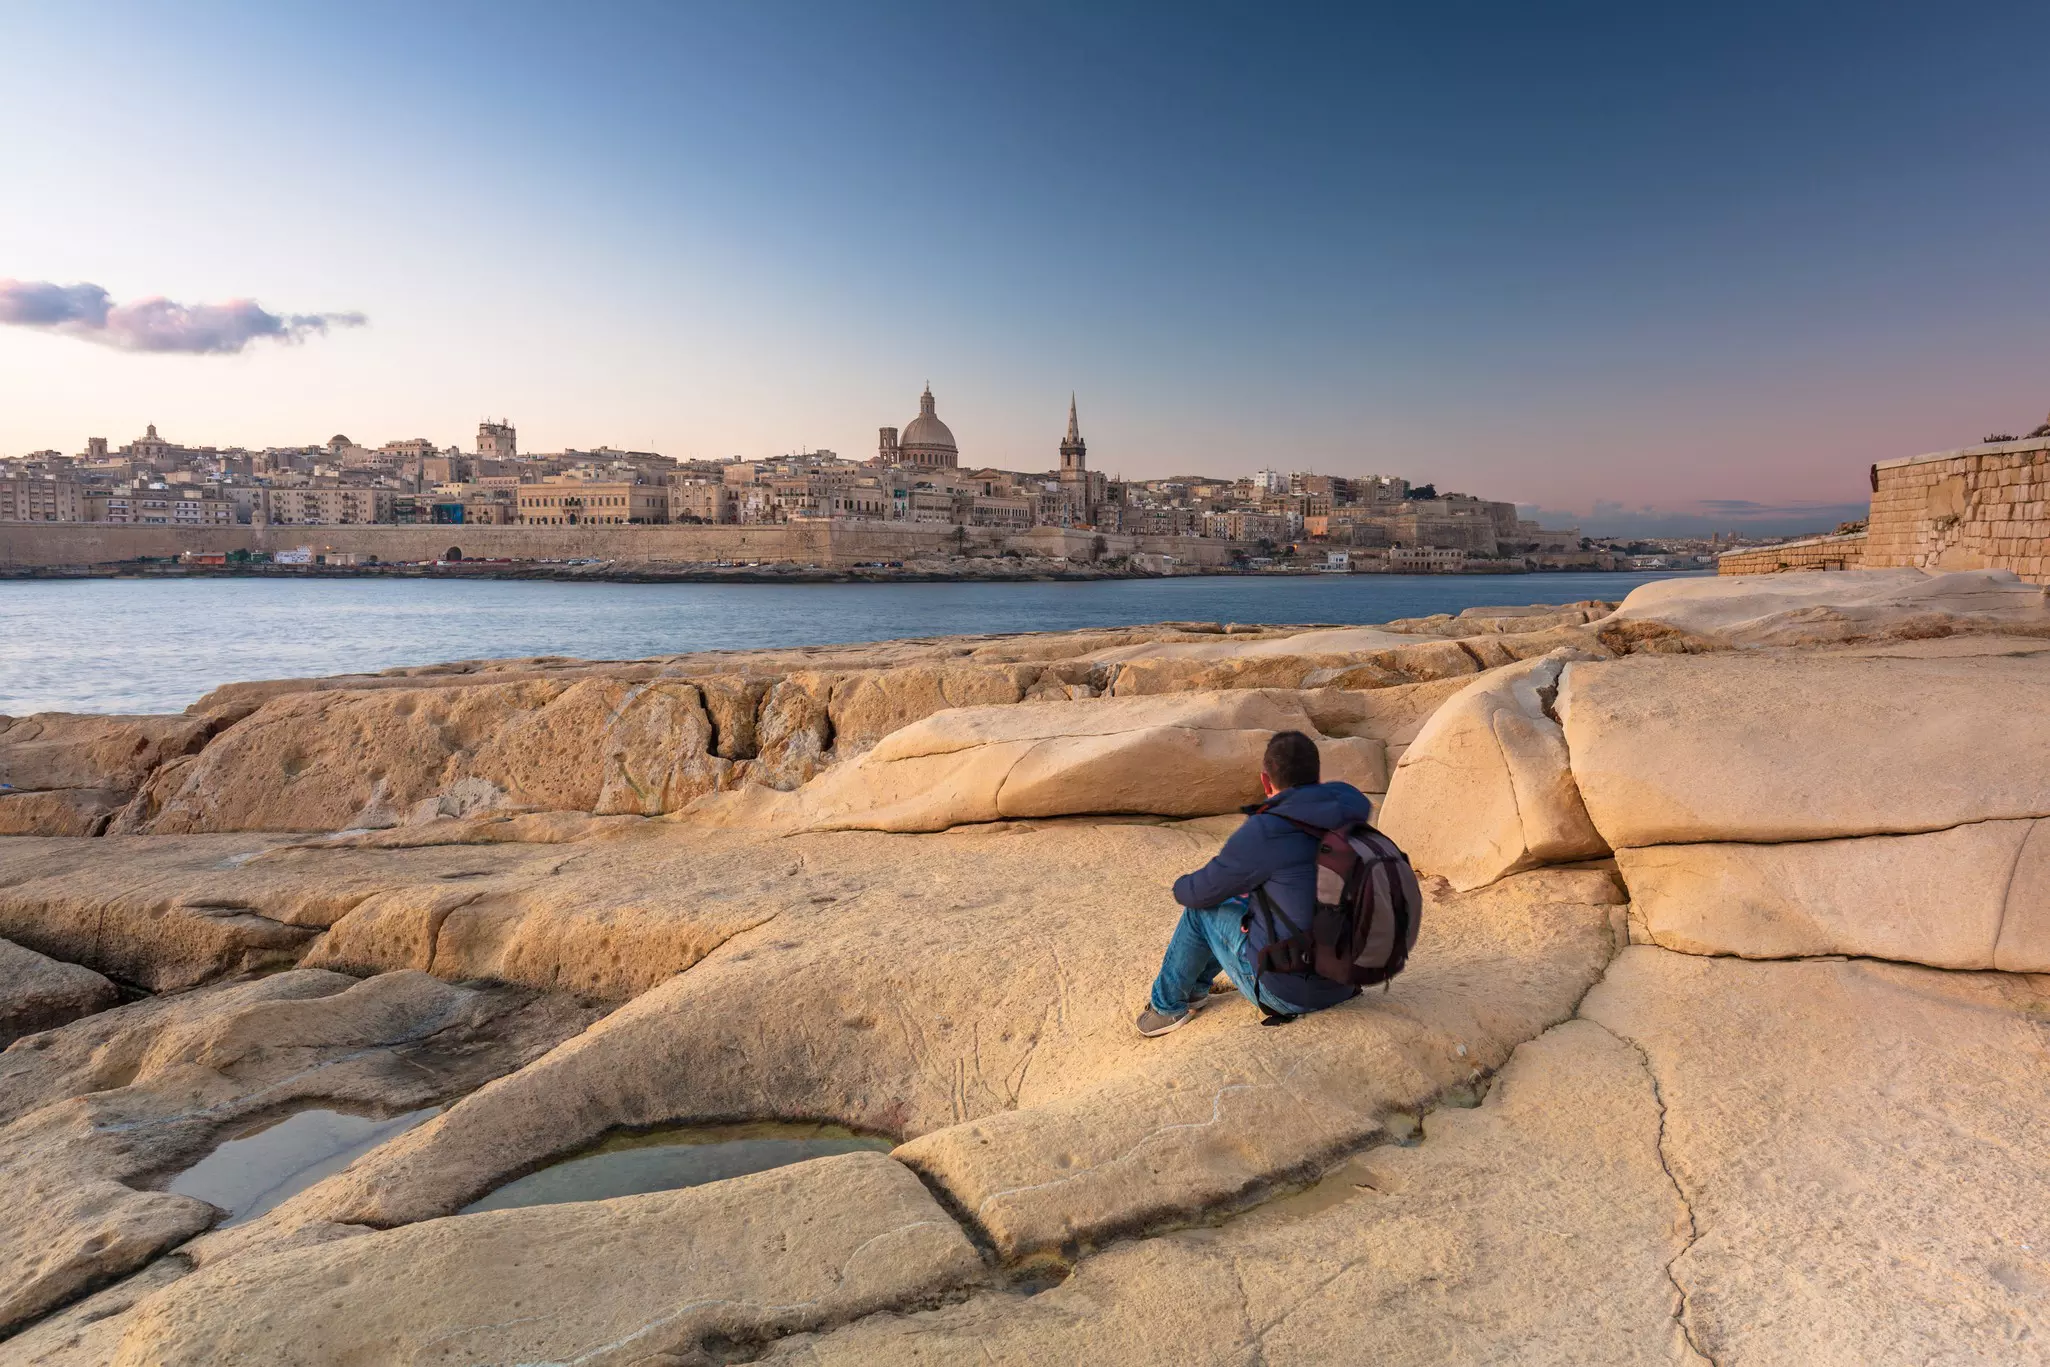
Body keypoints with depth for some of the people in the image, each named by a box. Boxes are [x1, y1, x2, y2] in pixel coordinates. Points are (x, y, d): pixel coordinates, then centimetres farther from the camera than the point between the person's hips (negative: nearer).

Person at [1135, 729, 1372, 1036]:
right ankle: (1196, 986, 43)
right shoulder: (1351, 819, 0)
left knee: (1201, 907, 12)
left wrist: (1181, 886, 18)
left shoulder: (1264, 833, -20)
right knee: (1244, 898, 25)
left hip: (1287, 992, -7)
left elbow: (1198, 892, -6)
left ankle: (1168, 1005, 29)